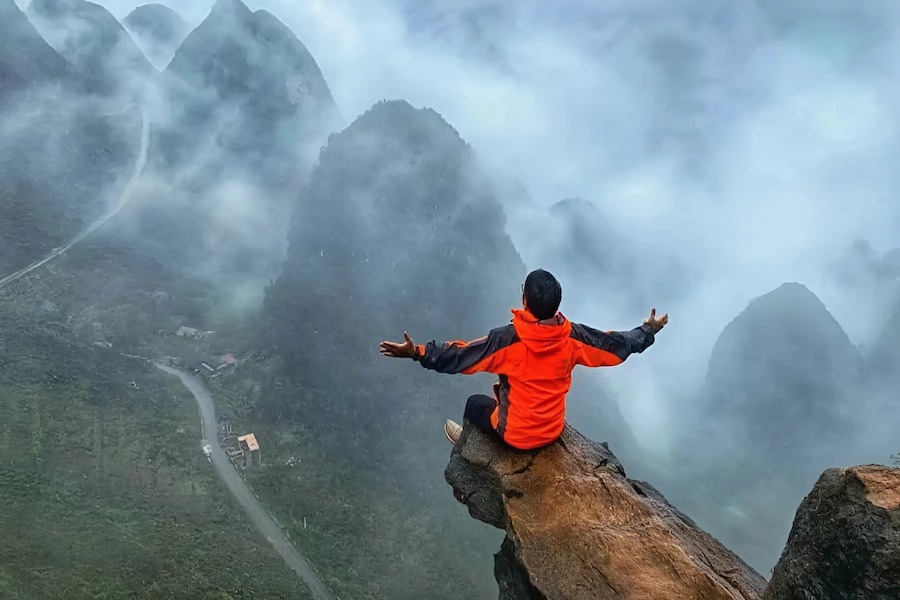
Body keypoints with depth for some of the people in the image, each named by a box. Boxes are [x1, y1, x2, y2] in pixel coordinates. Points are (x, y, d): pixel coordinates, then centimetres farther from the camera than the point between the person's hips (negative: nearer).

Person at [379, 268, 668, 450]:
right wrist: (649, 330, 10)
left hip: (517, 435, -4)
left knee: (475, 403, 26)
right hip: (553, 431, 4)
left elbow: (458, 357, -27)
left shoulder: (508, 339, -30)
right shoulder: (572, 336, -18)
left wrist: (416, 352, -24)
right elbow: (618, 345, -5)